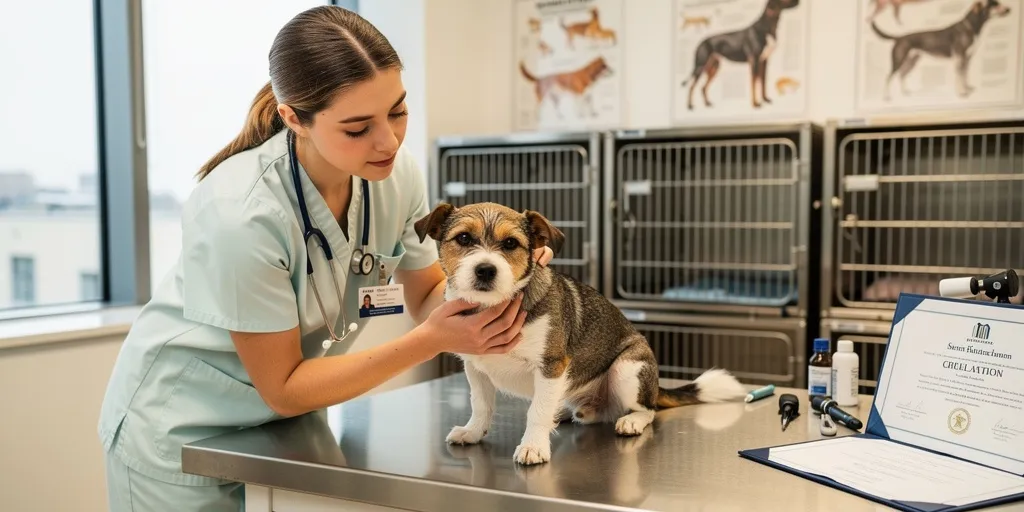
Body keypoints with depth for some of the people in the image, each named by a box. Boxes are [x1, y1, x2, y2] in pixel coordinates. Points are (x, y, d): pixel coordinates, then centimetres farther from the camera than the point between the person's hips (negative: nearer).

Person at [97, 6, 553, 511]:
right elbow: (282, 389, -23)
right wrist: (430, 341, -30)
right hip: (181, 434, -5)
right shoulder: (241, 211, -33)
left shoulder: (396, 172, -17)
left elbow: (429, 298, -2)